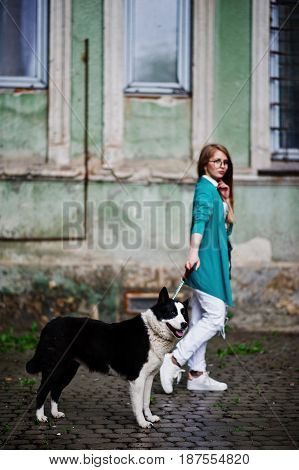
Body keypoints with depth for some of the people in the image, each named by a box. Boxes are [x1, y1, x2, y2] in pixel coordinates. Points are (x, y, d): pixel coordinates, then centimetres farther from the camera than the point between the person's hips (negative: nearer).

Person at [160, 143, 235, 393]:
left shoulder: (216, 189, 19)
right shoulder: (205, 187, -10)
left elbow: (227, 227, 19)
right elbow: (200, 217, -27)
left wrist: (227, 200, 5)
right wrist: (194, 251, -40)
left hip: (214, 259, 10)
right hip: (206, 259, -10)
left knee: (201, 319, 10)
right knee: (215, 317, -12)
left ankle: (197, 374, 14)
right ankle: (174, 360, -12)